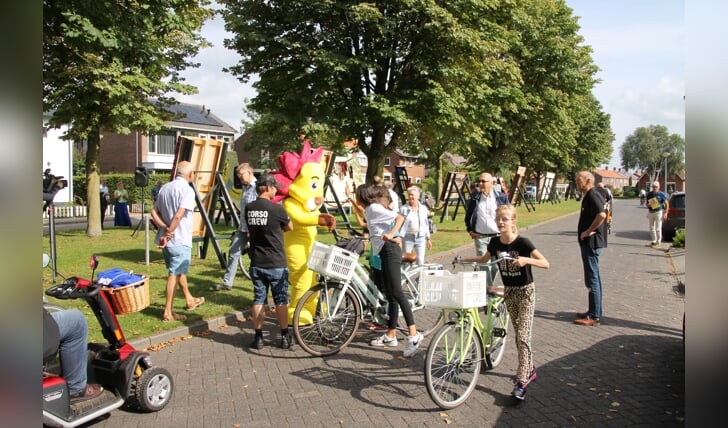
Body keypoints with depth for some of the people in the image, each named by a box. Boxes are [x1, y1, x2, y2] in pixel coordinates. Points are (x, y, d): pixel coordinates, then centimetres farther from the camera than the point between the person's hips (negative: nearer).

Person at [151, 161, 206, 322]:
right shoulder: (187, 190, -14)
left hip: (167, 240, 8)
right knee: (174, 274, -2)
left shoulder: (165, 188, 10)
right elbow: (178, 216, -24)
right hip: (179, 241, -8)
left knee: (179, 271, 21)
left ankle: (190, 300, 37)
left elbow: (154, 213, 8)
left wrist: (165, 228, -3)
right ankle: (168, 313, 3)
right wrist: (168, 234, -17)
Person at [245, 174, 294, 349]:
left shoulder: (248, 208, 2)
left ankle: (258, 337, 14)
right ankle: (285, 337, 14)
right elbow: (290, 227, 2)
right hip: (276, 264, -4)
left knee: (258, 299, 10)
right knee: (281, 300, 7)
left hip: (256, 263, 4)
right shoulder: (276, 209, -14)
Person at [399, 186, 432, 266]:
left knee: (421, 262, 1)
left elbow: (426, 225, 11)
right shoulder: (403, 209, -4)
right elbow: (400, 225, -3)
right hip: (408, 238, -2)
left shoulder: (423, 209, 5)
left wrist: (428, 239, 13)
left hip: (420, 238, 2)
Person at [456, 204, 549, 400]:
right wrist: (464, 260, 5)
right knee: (518, 334, 15)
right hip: (509, 291, 6)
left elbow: (545, 263, -21)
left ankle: (521, 382, -9)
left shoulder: (522, 242, -20)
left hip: (525, 292, -6)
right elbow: (484, 259, 16)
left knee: (523, 336, -10)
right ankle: (529, 369, 33)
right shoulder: (495, 242, -3)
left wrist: (526, 260, -38)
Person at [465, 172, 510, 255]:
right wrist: (470, 230, 7)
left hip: (498, 236, -1)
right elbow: (468, 215, 14)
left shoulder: (501, 197, -1)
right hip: (480, 237, 1)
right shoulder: (474, 198, 3)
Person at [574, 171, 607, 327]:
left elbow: (602, 214, -31)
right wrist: (587, 232, 11)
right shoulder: (588, 196, 16)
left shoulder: (593, 195, -16)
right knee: (593, 278, 16)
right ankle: (595, 311, 27)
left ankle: (594, 316, -1)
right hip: (589, 243, 11)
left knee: (592, 279, -6)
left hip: (591, 243, -11)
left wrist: (588, 231, -22)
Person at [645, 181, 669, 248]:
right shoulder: (649, 194, 4)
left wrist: (665, 213, -9)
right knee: (651, 228, 12)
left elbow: (667, 204, -3)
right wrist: (648, 205, -11)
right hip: (650, 212, 5)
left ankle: (658, 243, -1)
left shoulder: (661, 194, -8)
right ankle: (653, 242, 23)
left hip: (658, 212, -5)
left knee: (658, 228, -6)